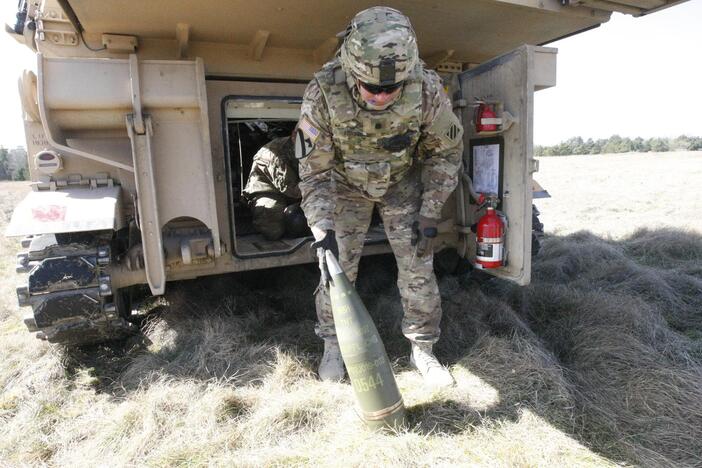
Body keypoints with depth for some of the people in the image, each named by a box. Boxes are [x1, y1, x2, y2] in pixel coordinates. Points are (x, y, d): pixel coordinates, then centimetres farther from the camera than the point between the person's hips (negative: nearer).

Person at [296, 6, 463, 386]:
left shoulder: (427, 88, -29)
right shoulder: (323, 92, -31)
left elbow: (447, 150, -11)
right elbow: (313, 169, -21)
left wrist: (429, 213, -14)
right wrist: (323, 229, -31)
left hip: (404, 181, 1)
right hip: (346, 183, 0)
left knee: (418, 266, -2)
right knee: (336, 266, -2)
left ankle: (422, 350, 19)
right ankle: (333, 346, 22)